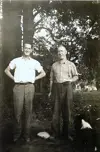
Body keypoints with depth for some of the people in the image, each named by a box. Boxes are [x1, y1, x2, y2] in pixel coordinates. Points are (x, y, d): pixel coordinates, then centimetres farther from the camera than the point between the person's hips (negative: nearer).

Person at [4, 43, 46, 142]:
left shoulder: (35, 62, 10)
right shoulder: (16, 60, 10)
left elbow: (43, 73, 14)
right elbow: (7, 70, 16)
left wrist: (34, 78, 3)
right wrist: (13, 78, 4)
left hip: (29, 87, 1)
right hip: (18, 86, 0)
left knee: (28, 110, 3)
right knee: (18, 110, 0)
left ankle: (26, 134, 12)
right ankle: (17, 133, 13)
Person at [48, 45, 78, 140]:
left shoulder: (71, 64, 7)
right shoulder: (54, 65, 12)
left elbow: (76, 76, 10)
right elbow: (51, 79, 13)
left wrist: (71, 80, -12)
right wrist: (50, 91, 8)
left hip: (67, 88, -1)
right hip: (57, 88, 1)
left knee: (67, 110, 2)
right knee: (56, 110, -1)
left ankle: (66, 133, 11)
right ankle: (55, 133, 5)